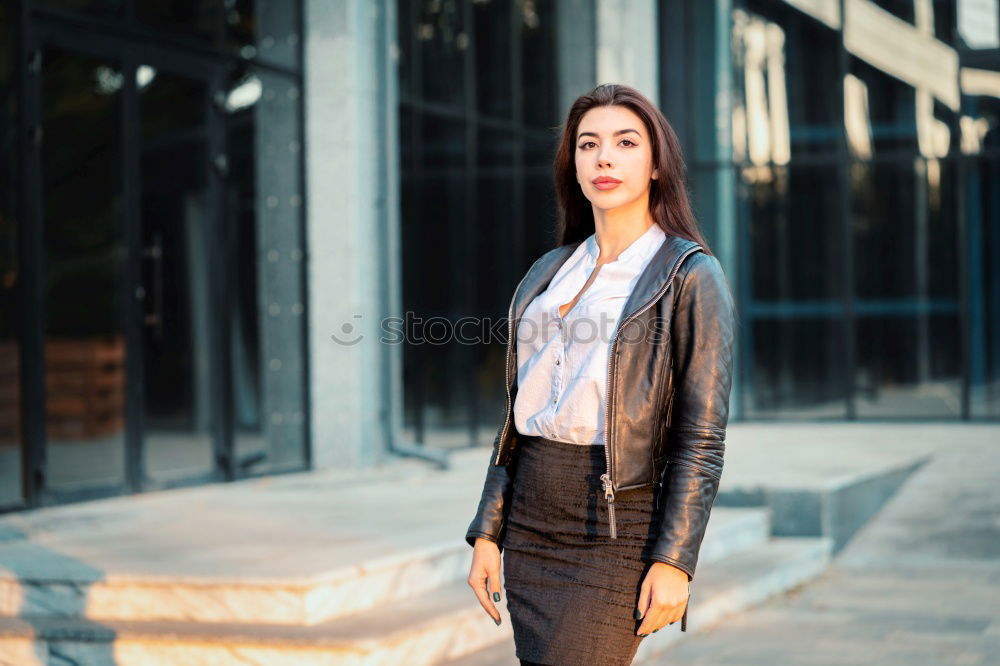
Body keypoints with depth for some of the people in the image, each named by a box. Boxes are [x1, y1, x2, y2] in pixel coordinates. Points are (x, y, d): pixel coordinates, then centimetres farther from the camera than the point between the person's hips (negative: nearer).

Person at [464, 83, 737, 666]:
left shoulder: (692, 277, -4)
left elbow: (702, 439, -8)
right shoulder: (550, 273, 13)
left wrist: (674, 561, -14)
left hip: (615, 527, -6)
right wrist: (487, 532, 9)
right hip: (529, 526, 6)